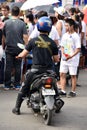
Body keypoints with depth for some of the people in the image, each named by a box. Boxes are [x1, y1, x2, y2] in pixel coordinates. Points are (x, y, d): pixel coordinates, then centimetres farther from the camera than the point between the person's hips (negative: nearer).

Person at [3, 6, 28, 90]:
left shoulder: (6, 23, -2)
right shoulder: (22, 23, -6)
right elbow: (25, 37, -8)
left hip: (9, 48, 1)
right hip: (19, 48, -1)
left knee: (8, 67, 5)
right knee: (18, 67, 7)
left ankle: (7, 85, 9)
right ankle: (17, 85, 11)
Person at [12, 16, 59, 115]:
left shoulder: (33, 41, -5)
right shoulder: (52, 43, -3)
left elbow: (23, 54, -1)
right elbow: (56, 59, 1)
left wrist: (18, 56, 22)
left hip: (35, 70, -1)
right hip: (49, 69, 1)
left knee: (24, 88, 12)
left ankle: (17, 108, 16)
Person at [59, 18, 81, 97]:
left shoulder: (76, 36, -9)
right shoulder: (65, 35, 10)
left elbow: (78, 49, -12)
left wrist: (71, 56, -22)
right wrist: (63, 53, -3)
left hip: (73, 59, -6)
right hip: (64, 59, 6)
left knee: (73, 75, 2)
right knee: (62, 74, 3)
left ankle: (73, 92, 10)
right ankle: (63, 91, 8)